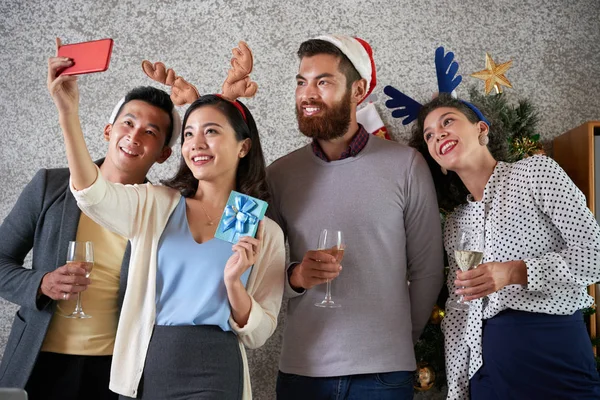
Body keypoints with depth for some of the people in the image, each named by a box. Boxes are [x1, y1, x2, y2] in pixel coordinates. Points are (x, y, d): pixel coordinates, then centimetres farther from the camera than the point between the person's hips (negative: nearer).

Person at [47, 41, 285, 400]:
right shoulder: (156, 205, 3)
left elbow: (257, 334, 1)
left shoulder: (266, 233, 0)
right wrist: (69, 114, -26)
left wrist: (233, 282, -17)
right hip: (146, 369, 2)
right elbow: (93, 194, -16)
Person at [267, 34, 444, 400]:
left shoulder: (406, 165, -4)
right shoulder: (279, 174, 2)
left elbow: (427, 270, 2)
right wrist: (294, 276, -14)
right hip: (301, 368, 2)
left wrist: (398, 341, 5)